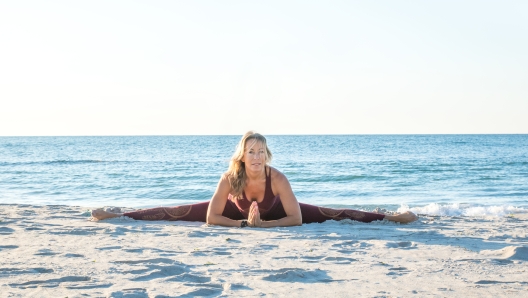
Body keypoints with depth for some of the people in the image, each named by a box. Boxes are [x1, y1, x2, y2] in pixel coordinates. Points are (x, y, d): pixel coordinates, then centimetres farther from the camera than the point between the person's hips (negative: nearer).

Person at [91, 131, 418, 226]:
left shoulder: (278, 178, -39)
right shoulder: (230, 179, -36)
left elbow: (296, 218, -38)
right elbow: (211, 217, -32)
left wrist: (262, 225, -38)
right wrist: (244, 223, -36)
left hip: (274, 212, 0)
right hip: (238, 211, 1)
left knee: (330, 214, -7)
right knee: (180, 213, -2)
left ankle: (392, 217, 2)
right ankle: (116, 215, 8)